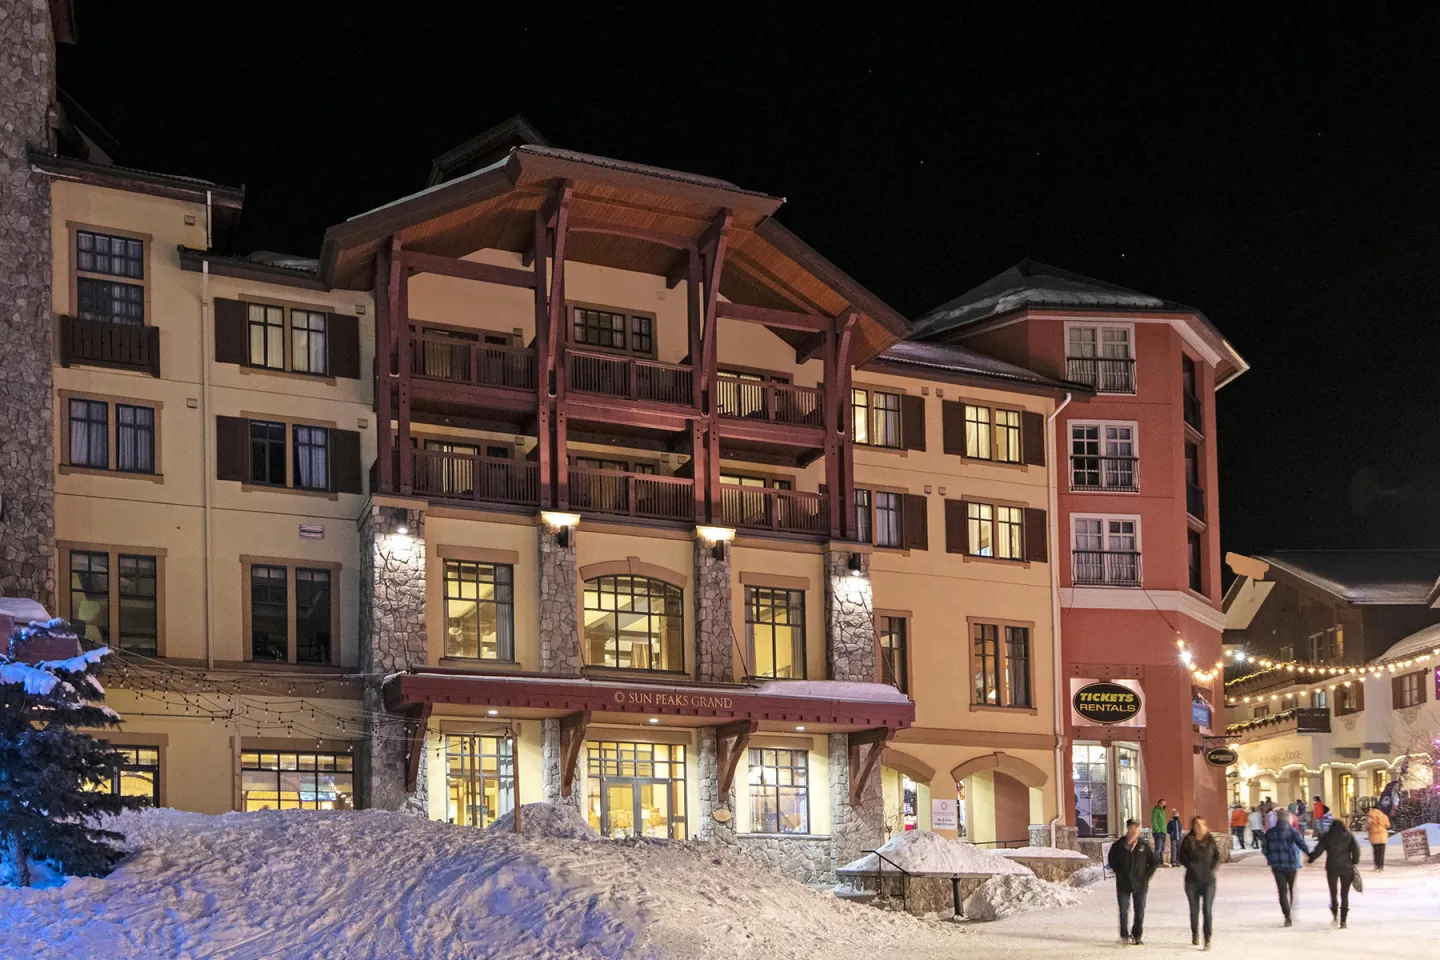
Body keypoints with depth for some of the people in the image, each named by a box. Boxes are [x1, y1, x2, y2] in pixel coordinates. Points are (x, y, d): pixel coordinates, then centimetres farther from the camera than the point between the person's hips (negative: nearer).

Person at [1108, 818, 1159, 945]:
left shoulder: (1144, 846, -1)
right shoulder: (1118, 845, -2)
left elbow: (1153, 863, 5)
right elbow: (1111, 861, 6)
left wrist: (1146, 877, -2)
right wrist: (1121, 875, -1)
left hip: (1140, 884, 1)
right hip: (1123, 884, -1)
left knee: (1140, 912, 6)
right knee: (1124, 911, -3)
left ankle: (1137, 935, 18)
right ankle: (1124, 935, 6)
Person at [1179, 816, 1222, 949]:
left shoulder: (1210, 841, 3)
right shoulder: (1188, 841, 0)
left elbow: (1217, 857, 7)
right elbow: (1182, 857, 0)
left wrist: (1213, 868, -8)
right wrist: (1191, 866, -13)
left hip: (1208, 879, -1)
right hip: (1192, 880, 1)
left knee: (1208, 910, -8)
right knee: (1194, 910, 11)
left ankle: (1207, 940, -6)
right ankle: (1195, 934, 35)